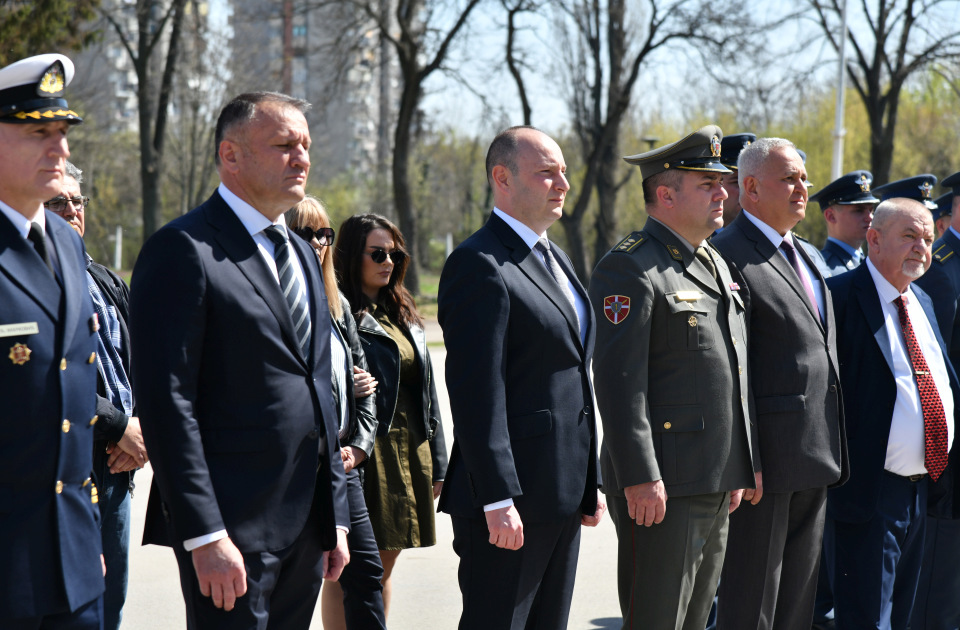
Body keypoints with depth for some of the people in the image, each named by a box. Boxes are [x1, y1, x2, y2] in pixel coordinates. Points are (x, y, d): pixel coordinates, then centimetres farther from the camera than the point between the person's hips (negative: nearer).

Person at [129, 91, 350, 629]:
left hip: (308, 524, 8)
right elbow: (166, 399, -16)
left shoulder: (302, 255, 17)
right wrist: (205, 535, -20)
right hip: (234, 529, -8)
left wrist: (336, 515, 16)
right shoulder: (184, 249, -10)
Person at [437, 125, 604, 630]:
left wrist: (590, 483, 19)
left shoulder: (553, 258, 17)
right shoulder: (480, 265, -13)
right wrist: (498, 501, -23)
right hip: (510, 499, -9)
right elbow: (477, 393, -19)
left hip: (562, 494, 9)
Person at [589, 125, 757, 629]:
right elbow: (619, 379, -19)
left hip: (715, 485, 9)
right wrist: (641, 476, -23)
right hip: (661, 484, -9)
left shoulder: (715, 264, 17)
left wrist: (737, 470, 19)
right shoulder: (630, 269, -12)